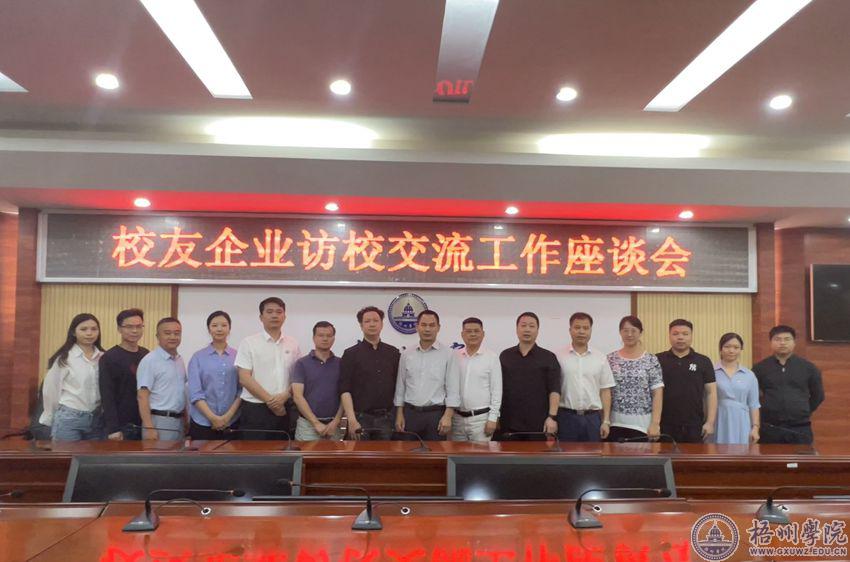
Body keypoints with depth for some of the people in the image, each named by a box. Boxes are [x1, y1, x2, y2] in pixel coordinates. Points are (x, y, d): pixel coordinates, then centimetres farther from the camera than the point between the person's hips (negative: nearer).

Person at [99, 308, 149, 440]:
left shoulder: (147, 356, 9)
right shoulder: (109, 358, -6)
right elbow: (107, 396, -12)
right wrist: (113, 428, -18)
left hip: (145, 424, 5)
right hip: (122, 425, -5)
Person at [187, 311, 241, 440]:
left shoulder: (238, 356, 2)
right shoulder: (198, 357, 1)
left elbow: (242, 390, 0)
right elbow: (195, 393, -4)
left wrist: (228, 416, -10)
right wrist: (213, 418, -12)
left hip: (232, 422, 1)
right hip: (202, 422, 0)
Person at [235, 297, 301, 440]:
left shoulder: (293, 344, 8)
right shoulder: (249, 343, -2)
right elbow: (244, 379, -8)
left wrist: (285, 396, -9)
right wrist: (269, 400, -11)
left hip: (284, 408, 3)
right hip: (255, 408, -3)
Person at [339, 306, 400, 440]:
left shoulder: (393, 353, 8)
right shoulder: (351, 354, -2)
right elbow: (345, 390, -8)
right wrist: (352, 420, -16)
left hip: (387, 418, 3)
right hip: (361, 418, -3)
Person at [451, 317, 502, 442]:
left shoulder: (492, 358, -2)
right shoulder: (454, 357, 5)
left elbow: (496, 391, -3)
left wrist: (493, 418, -7)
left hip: (481, 417, -3)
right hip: (457, 417, 3)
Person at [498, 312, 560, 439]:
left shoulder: (548, 358, 2)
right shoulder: (504, 356, 9)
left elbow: (554, 390, -4)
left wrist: (552, 417, -14)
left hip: (540, 425, -2)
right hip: (509, 425, 2)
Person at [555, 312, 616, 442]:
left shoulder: (600, 358, 5)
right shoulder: (559, 357, -1)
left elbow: (605, 391, 5)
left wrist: (606, 421, 0)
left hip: (592, 417, 2)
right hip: (566, 416, -2)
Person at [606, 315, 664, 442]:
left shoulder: (651, 360, 0)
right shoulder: (610, 359, 5)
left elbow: (657, 394, -3)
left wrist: (655, 423, -10)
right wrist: (603, 420, 0)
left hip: (642, 424, -1)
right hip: (615, 422, 1)